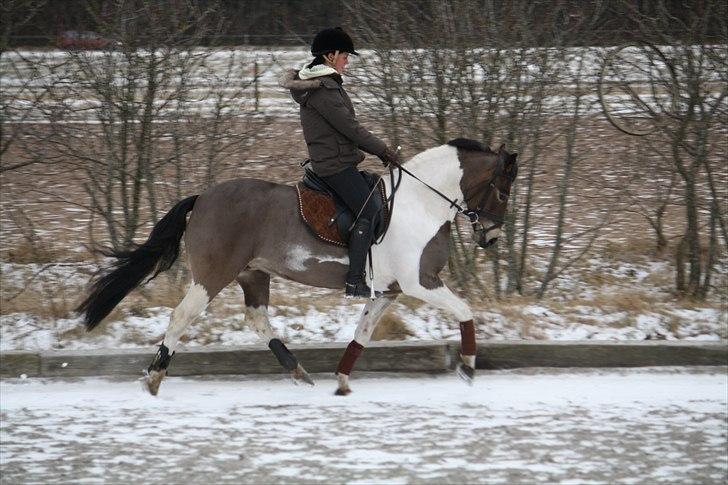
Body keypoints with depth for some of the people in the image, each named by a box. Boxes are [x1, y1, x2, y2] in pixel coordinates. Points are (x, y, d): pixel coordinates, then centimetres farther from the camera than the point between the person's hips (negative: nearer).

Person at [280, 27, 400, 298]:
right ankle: (354, 282, -17)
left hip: (327, 161, 11)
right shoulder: (322, 89, -17)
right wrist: (383, 151, -10)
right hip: (336, 163, -11)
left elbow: (346, 126, 20)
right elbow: (349, 127, -18)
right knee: (369, 214, -13)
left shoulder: (324, 84, 16)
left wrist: (378, 150, 15)